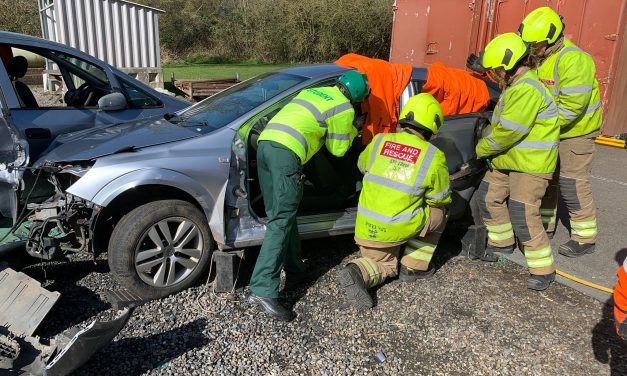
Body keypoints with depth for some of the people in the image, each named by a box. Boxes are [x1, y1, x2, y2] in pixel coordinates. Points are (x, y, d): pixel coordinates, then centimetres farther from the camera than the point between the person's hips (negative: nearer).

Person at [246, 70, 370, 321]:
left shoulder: (314, 91, 28)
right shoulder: (344, 109, 8)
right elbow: (337, 149, 14)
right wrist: (352, 130, 32)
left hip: (265, 142, 8)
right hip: (287, 152, -8)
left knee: (280, 214, 15)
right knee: (281, 221, -12)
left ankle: (293, 268, 26)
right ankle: (263, 290, -17)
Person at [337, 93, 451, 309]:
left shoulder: (379, 141, 0)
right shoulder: (433, 156, -9)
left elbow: (362, 166, 19)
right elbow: (441, 199, 2)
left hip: (364, 227, 4)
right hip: (397, 230, -4)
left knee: (384, 266, 28)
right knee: (438, 212, 23)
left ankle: (358, 273, -6)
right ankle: (414, 267, 20)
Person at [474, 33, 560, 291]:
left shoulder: (528, 90, -22)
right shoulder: (516, 86, 12)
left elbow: (508, 132, -24)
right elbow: (501, 125, 14)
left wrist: (481, 149, -10)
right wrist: (487, 143, 1)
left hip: (531, 165, -10)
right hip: (507, 160, 10)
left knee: (523, 215, -12)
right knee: (489, 197, 15)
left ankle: (543, 269, 2)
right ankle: (502, 242, 34)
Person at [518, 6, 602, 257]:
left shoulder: (573, 60, -24)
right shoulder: (537, 57, 1)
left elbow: (571, 107, -29)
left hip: (575, 131, -8)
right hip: (548, 130, 8)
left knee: (573, 183, -4)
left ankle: (585, 238, 10)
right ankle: (545, 225, 32)